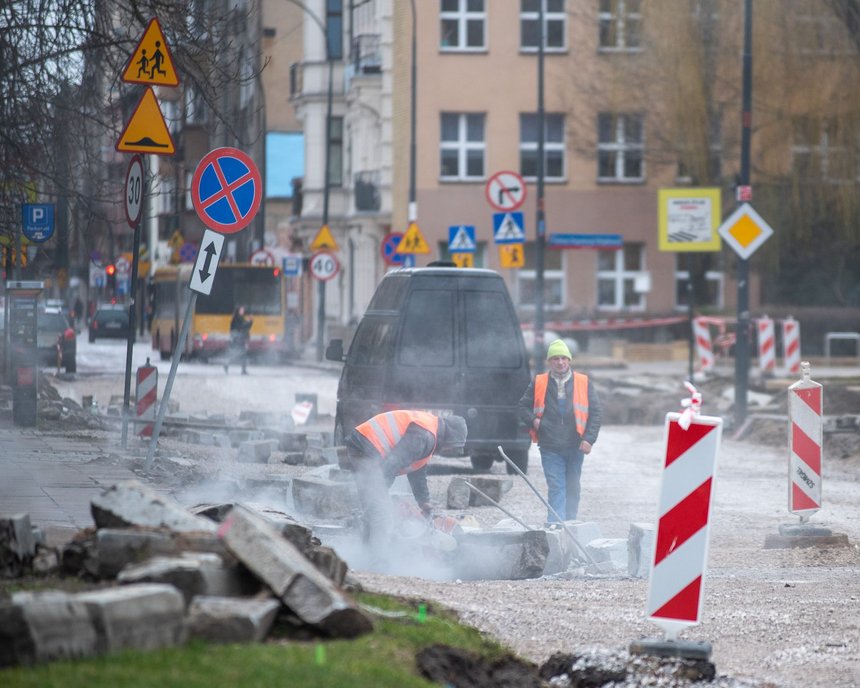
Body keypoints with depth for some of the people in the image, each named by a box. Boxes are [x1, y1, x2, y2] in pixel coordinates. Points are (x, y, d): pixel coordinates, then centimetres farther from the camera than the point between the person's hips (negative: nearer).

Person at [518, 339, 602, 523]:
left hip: (575, 446, 2)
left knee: (572, 488, 11)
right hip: (550, 447, -2)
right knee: (556, 488, -10)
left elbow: (595, 413, 3)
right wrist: (533, 420, -6)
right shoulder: (538, 383, 5)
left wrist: (589, 439, -8)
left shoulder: (583, 383, 4)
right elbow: (523, 406, 15)